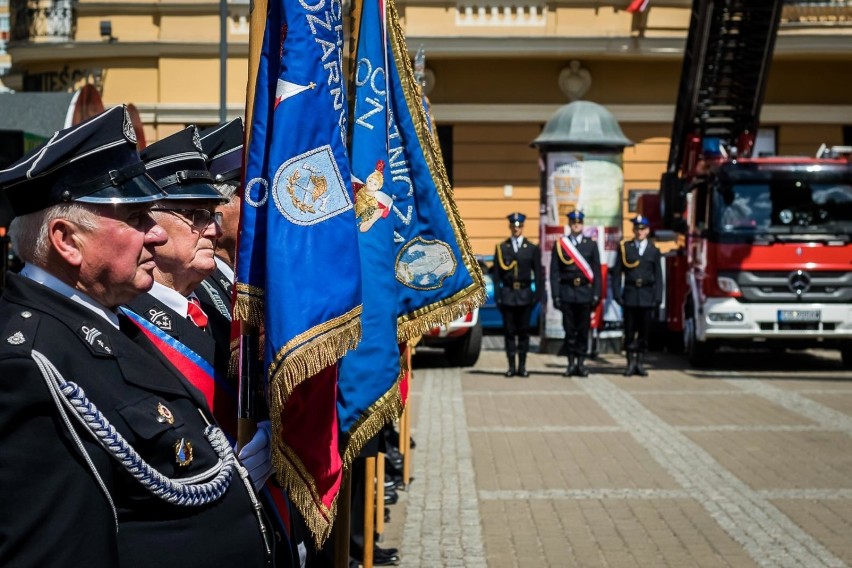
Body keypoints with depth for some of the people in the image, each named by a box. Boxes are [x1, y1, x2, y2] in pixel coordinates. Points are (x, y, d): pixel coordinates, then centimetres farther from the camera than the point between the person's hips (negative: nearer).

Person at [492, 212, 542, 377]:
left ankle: (522, 366, 9)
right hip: (507, 295, 0)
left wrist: (537, 295, -3)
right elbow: (497, 274, 4)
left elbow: (538, 274, 5)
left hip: (525, 294, 0)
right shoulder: (501, 248, 6)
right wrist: (497, 296, -3)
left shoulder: (532, 249, 6)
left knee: (524, 331, 3)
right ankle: (511, 366, 7)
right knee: (509, 331, 2)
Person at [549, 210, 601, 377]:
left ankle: (581, 363, 10)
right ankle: (571, 364, 7)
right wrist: (556, 295, -4)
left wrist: (596, 294, -2)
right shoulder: (559, 245, 5)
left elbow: (596, 271, 6)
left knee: (583, 330, 3)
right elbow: (554, 272, 3)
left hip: (585, 293, 1)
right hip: (567, 293, -1)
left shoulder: (591, 244, 8)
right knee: (569, 330, 1)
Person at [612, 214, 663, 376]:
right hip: (630, 294, -1)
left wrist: (658, 297, 0)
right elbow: (617, 272, 5)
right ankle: (631, 363, 6)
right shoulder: (624, 248, 6)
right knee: (630, 331, 0)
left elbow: (658, 276, 8)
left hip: (647, 295, 1)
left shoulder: (654, 250, 8)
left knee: (644, 331, 3)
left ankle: (640, 363, 10)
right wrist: (617, 294, -3)